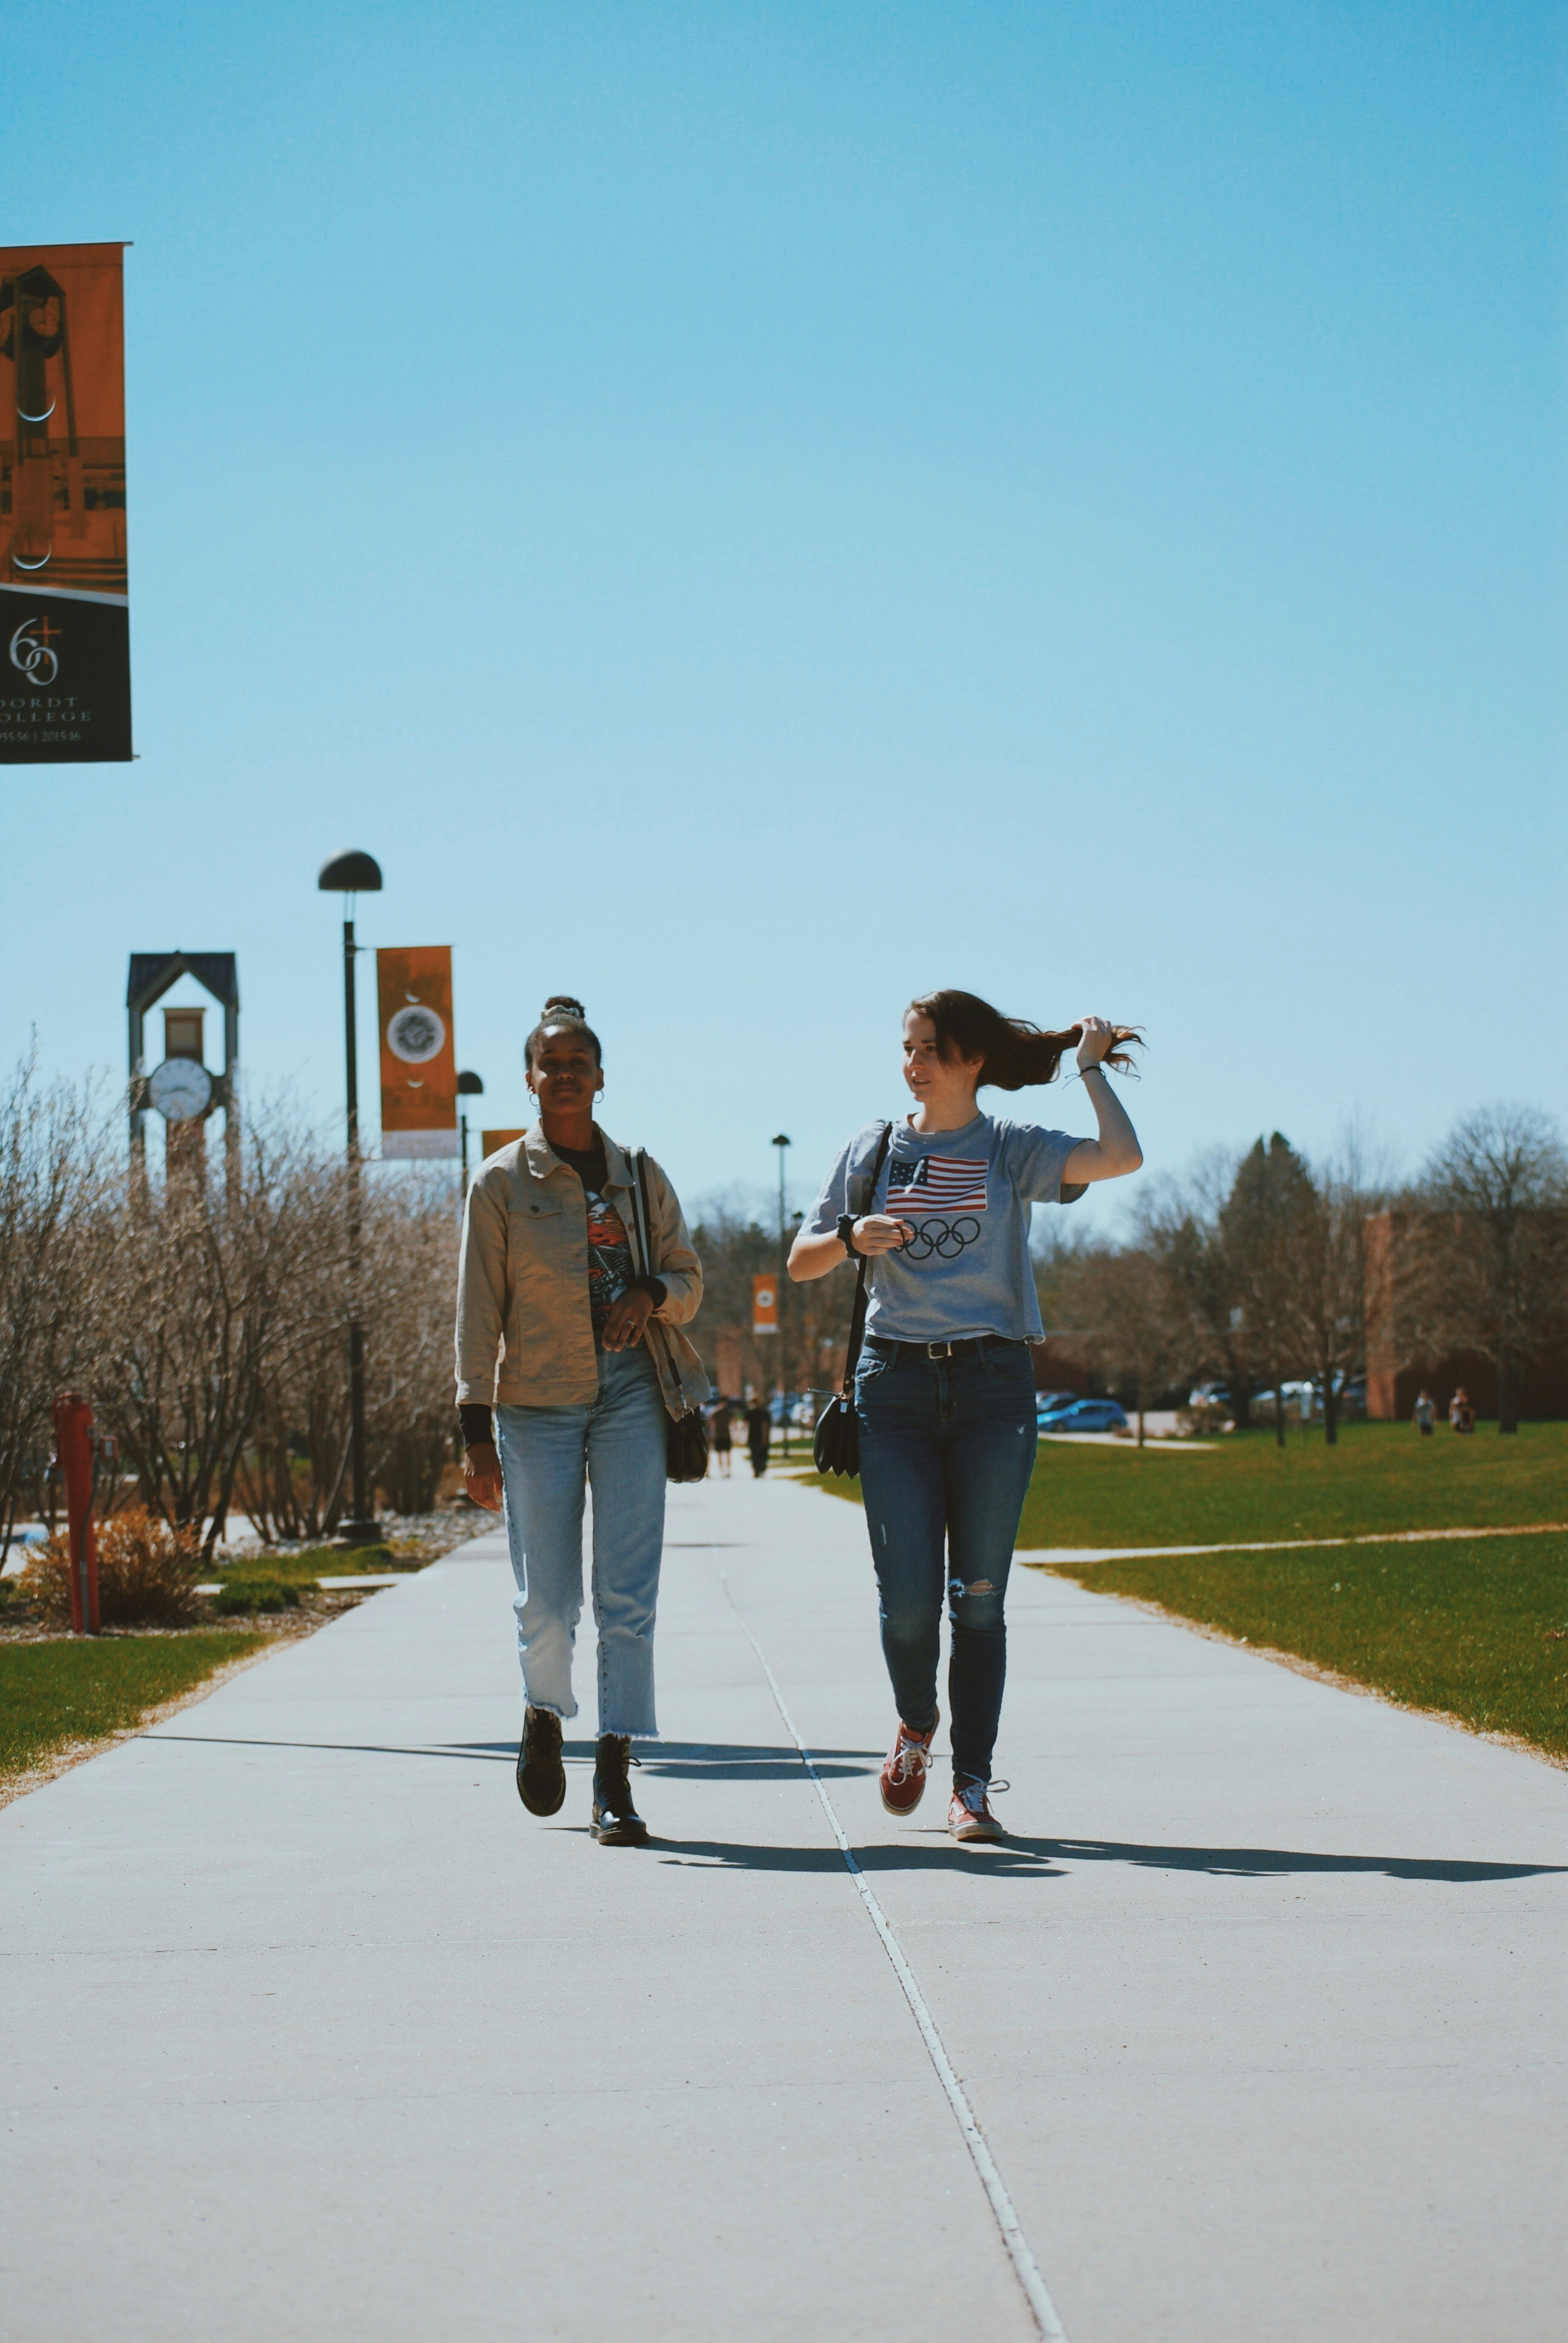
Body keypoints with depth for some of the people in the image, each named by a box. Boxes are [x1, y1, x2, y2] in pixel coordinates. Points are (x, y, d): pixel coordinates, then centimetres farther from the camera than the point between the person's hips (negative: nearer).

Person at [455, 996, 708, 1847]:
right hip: (537, 1402, -2)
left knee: (629, 1594, -7)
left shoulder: (638, 1176, 9)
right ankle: (543, 1716, 32)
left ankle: (615, 1782, -5)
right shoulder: (502, 1182, 1)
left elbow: (689, 1278, 16)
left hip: (631, 1398, 2)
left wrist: (652, 1293, -9)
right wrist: (476, 1430, -7)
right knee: (547, 1600, 0)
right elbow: (479, 1309, -1)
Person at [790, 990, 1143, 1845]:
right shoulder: (874, 1148, 10)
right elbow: (801, 1263, 12)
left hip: (993, 1388, -1)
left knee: (979, 1597, -1)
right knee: (907, 1597, -6)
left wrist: (1090, 1066, 0)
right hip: (896, 1383, 1)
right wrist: (852, 1237, -9)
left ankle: (971, 1785, 6)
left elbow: (1121, 1158, -13)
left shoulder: (1013, 1150, 5)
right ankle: (915, 1725, 24)